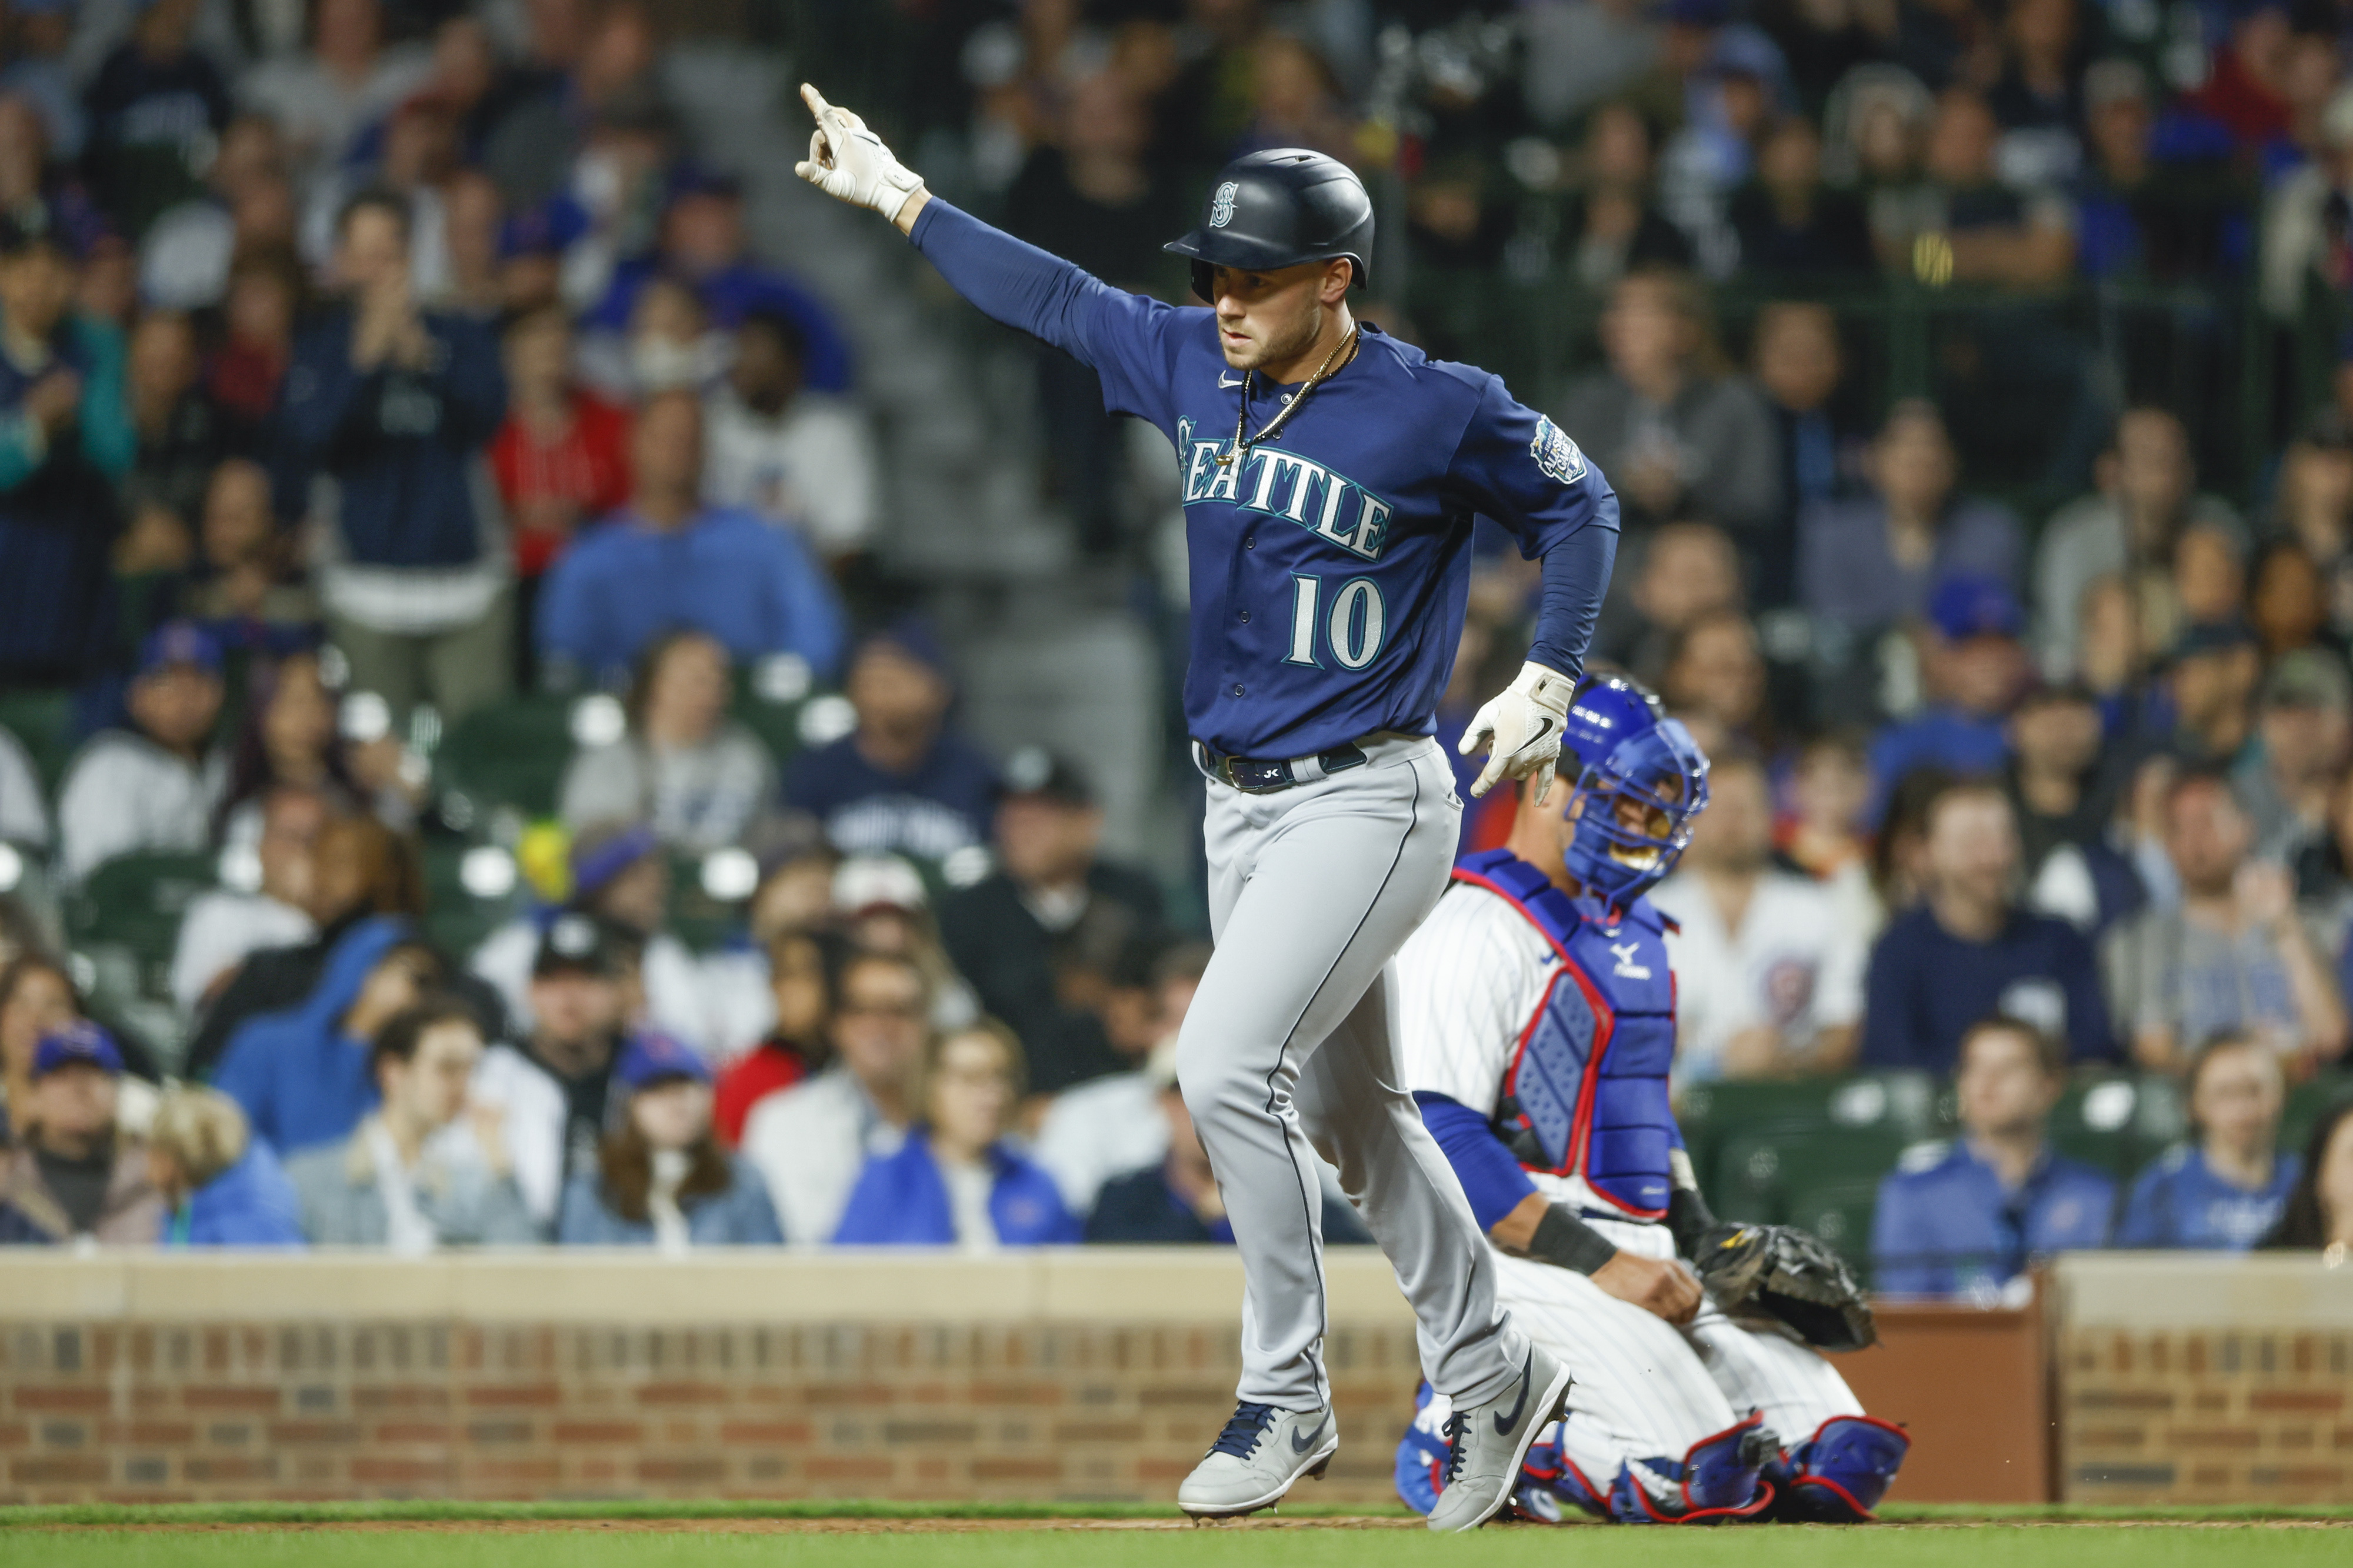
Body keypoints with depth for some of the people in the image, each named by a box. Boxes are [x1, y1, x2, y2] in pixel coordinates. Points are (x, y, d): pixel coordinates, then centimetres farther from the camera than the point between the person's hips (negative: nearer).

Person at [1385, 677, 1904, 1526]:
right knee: (1696, 1467, -27)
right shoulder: (1478, 933, -9)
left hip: (1640, 1258, 9)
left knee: (1841, 1464, -4)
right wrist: (1596, 1262, -21)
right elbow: (1435, 1139, -18)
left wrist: (1705, 1236, 13)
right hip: (1522, 1259, -9)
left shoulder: (1636, 937, 21)